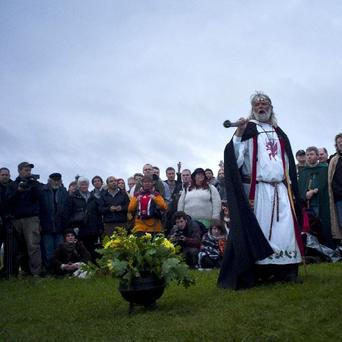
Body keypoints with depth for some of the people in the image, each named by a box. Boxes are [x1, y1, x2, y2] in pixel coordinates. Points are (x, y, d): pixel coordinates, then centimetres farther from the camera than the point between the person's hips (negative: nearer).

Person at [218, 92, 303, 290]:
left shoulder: (279, 133, 19)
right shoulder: (248, 129, 3)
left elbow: (288, 162, 21)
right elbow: (235, 157, -9)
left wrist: (290, 186, 15)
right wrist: (239, 134, -23)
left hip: (280, 190, 5)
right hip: (257, 189, -5)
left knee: (285, 228, 0)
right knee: (256, 228, -8)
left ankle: (285, 270, 7)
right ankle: (247, 275, -4)